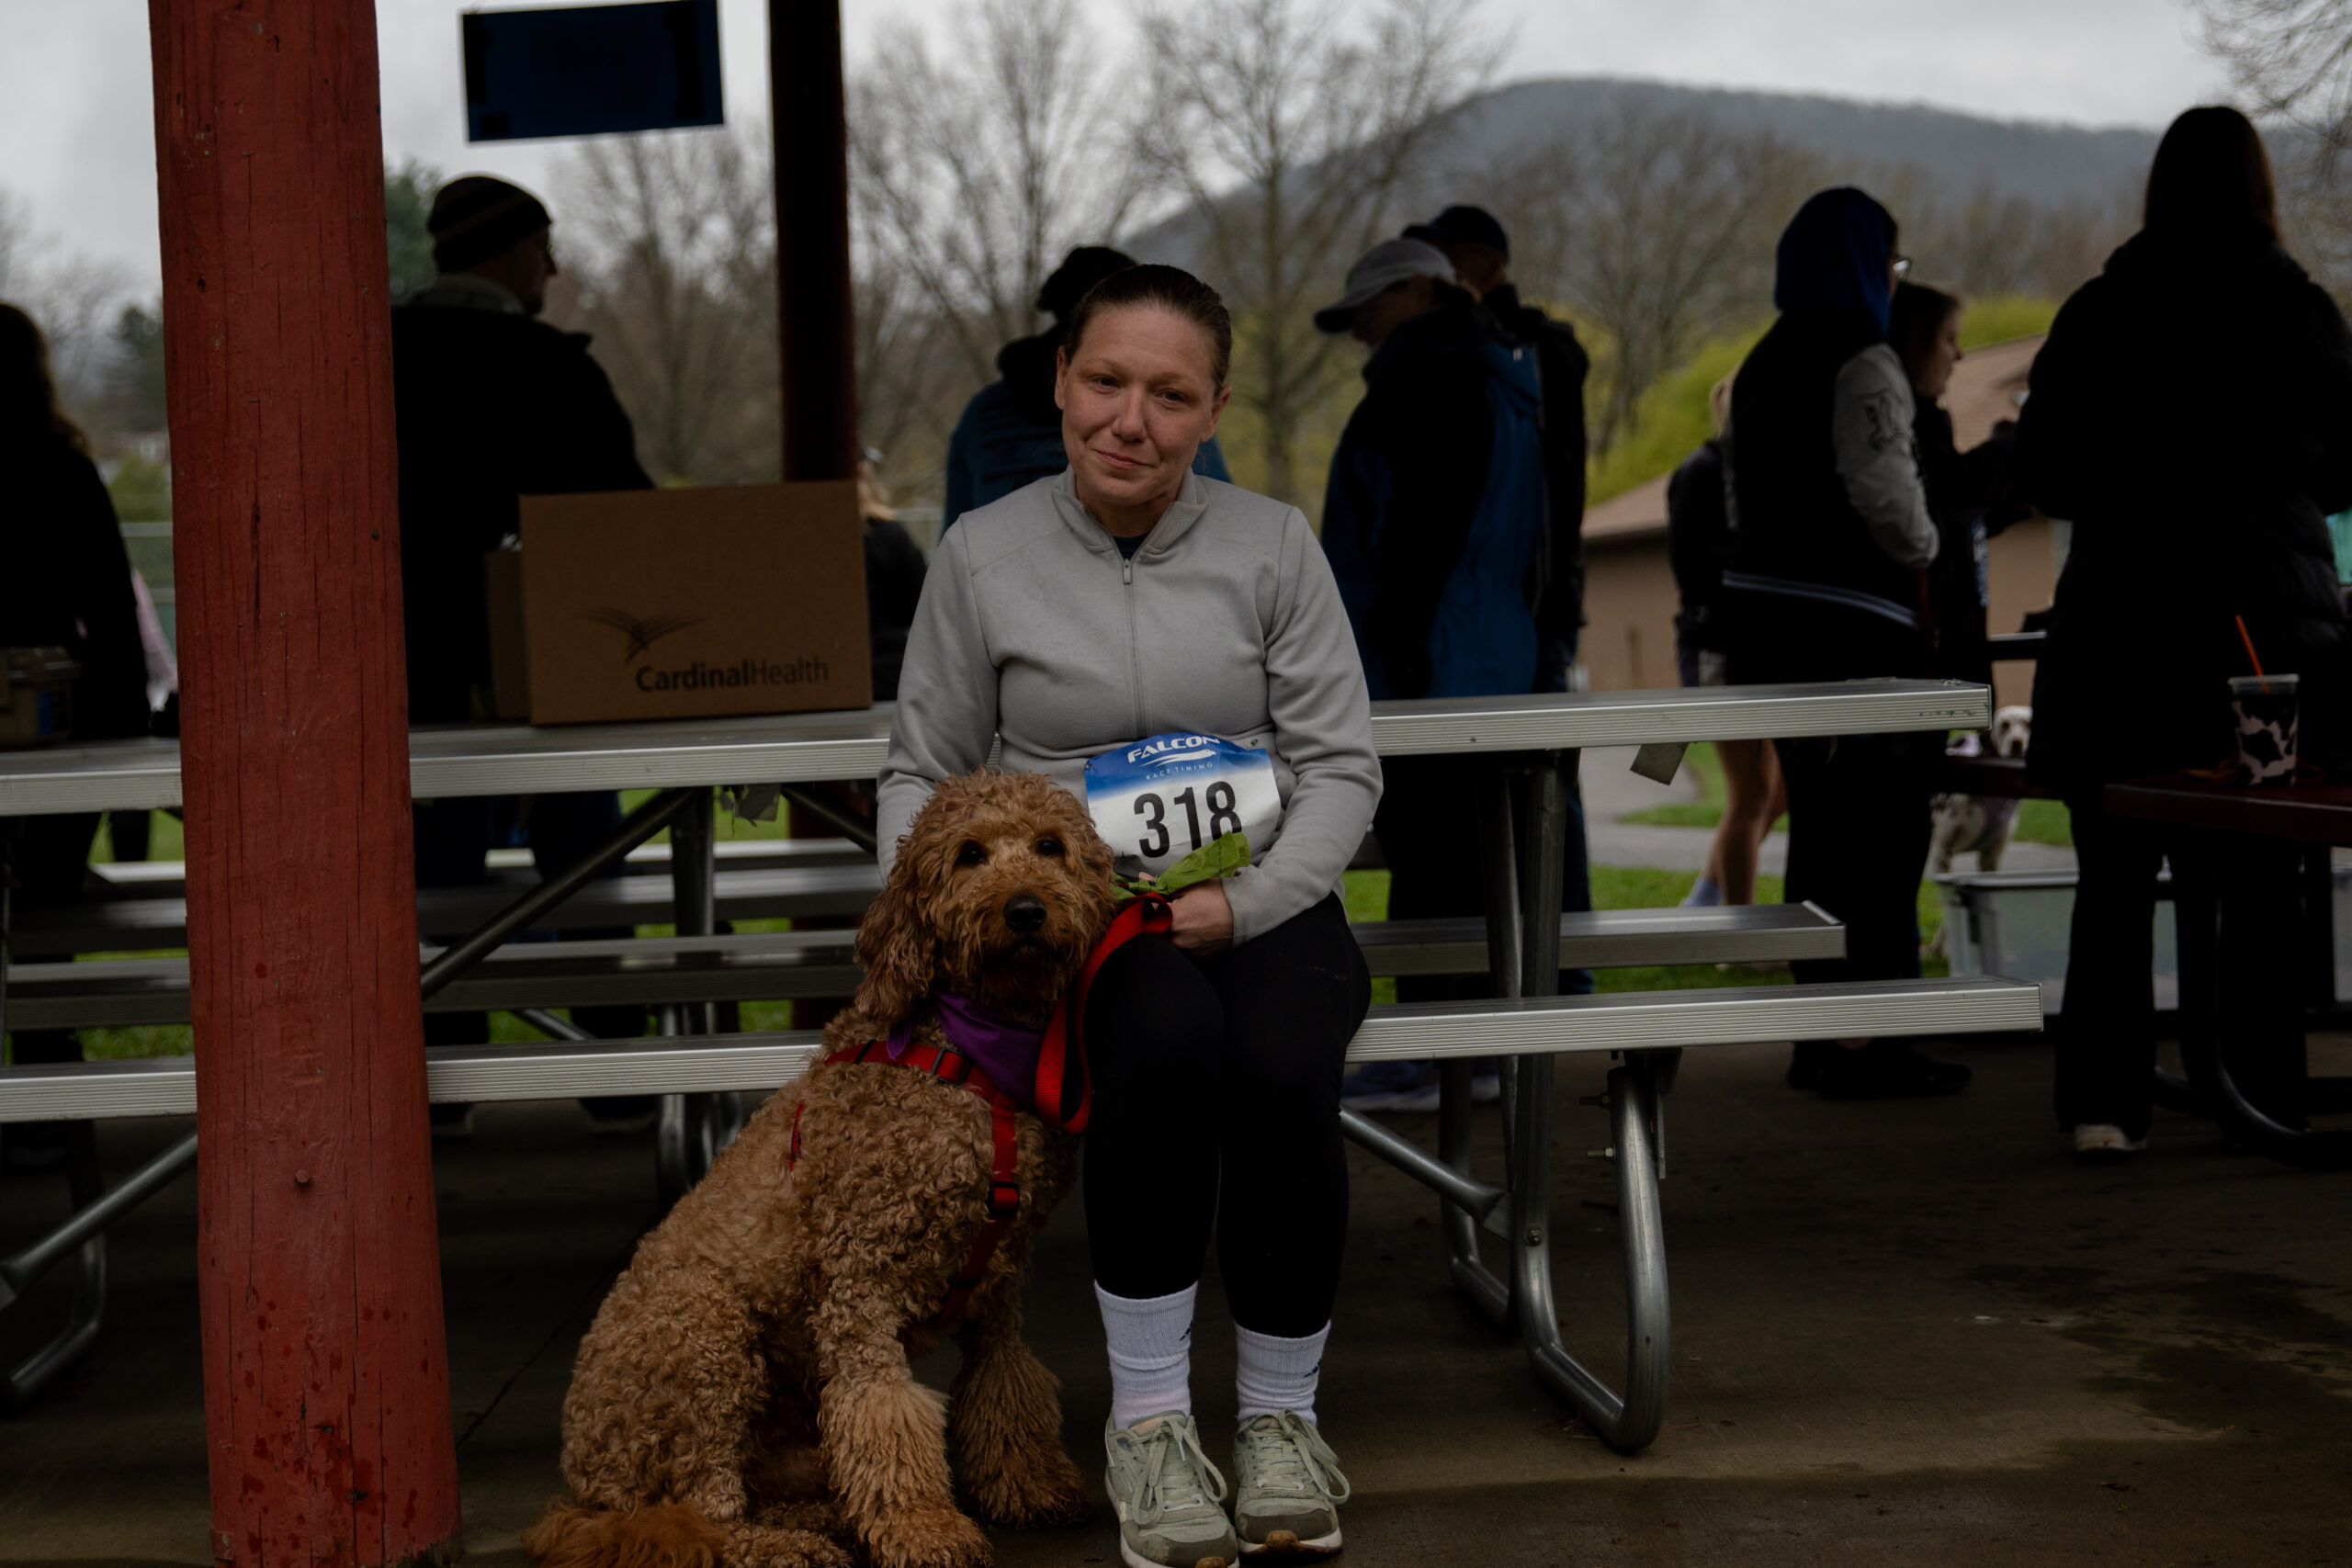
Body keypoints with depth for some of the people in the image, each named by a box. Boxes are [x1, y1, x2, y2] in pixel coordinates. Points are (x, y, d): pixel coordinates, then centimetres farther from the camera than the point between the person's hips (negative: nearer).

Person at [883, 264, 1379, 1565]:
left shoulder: (1271, 544, 2)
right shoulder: (983, 555, 2)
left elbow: (1341, 765, 1)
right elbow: (922, 770, 10)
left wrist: (1249, 904, -15)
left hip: (1263, 905, 1)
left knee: (1280, 1066, -33)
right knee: (1165, 1037, -36)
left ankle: (1280, 1412, -11)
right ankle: (1147, 1421, -22)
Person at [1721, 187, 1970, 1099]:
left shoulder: (1762, 365, 15)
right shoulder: (1863, 362, -12)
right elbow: (1883, 490, -19)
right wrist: (1923, 554, -3)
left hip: (1764, 606, 9)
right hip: (1850, 616, -9)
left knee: (1816, 819, 14)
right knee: (1881, 825, -4)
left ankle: (1819, 1034, 18)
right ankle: (1870, 1038, -4)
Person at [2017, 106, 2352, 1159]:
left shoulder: (2094, 314, 1)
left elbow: (2042, 471, 4)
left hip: (2120, 628, 1)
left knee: (2115, 881, 5)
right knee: (2259, 882, 7)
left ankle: (2102, 1102, 0)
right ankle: (2267, 1098, 9)